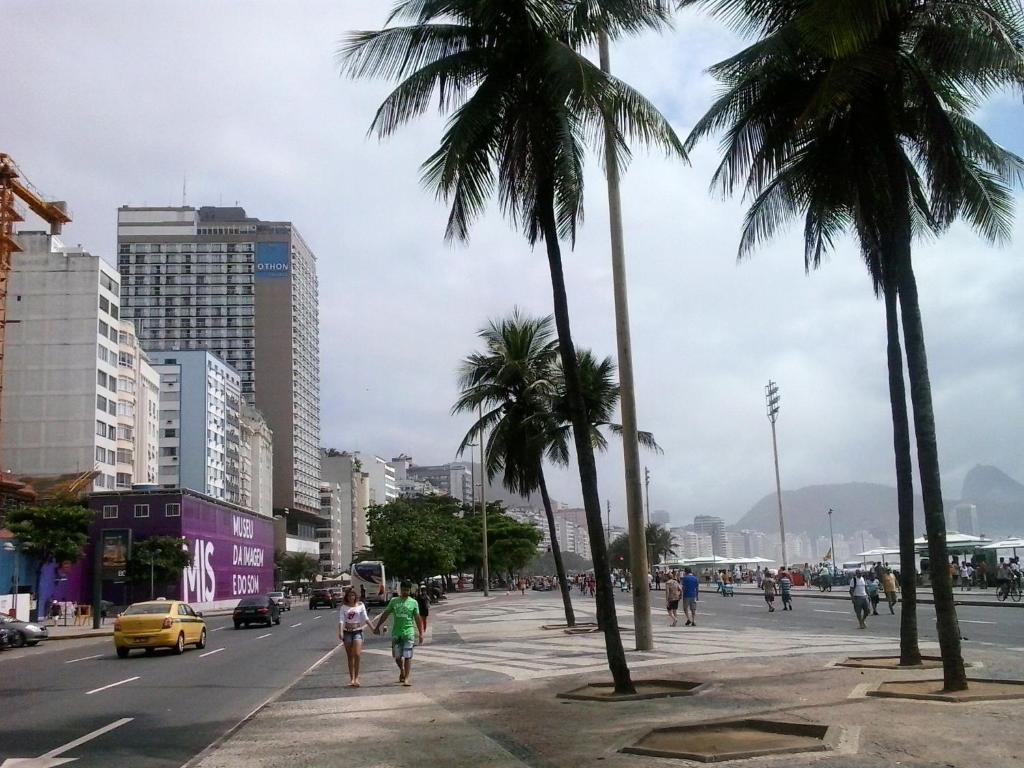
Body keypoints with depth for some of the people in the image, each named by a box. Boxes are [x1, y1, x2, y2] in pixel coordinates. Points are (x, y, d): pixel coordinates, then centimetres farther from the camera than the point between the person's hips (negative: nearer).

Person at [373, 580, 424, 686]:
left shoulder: (413, 603, 3)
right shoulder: (394, 601, 7)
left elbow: (417, 619, 4)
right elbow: (385, 614, 11)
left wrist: (420, 634, 1)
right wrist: (377, 626, 9)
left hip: (408, 632, -2)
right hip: (396, 632, 2)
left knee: (407, 656, -7)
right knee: (397, 656, 6)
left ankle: (407, 678, -6)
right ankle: (402, 670, 33)